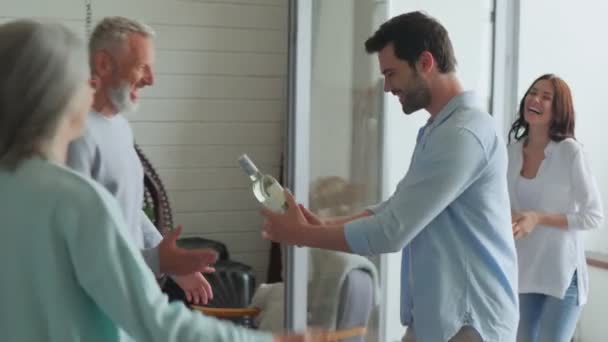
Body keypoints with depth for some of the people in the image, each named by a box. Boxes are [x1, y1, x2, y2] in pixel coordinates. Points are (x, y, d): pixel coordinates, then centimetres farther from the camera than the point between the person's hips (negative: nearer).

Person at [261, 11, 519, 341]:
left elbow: (391, 233, -23)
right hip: (434, 315, 9)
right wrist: (325, 225, 1)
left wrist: (302, 234, -11)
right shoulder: (437, 130, 13)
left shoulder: (463, 133, -21)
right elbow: (397, 208, 15)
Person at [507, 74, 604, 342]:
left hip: (562, 273, -5)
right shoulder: (512, 151, 1)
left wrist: (539, 218, -20)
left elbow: (593, 216, -13)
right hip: (522, 271, 5)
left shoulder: (570, 152, -14)